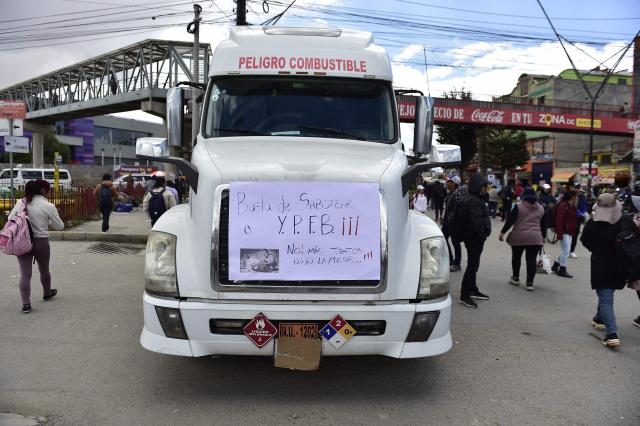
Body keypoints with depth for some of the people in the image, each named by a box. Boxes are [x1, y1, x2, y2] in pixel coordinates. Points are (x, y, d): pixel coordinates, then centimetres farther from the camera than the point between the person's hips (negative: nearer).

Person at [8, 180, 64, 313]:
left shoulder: (21, 202, 1)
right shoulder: (48, 206, -11)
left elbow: (10, 219, 8)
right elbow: (59, 226, -6)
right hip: (41, 242, -3)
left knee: (25, 273, 5)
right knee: (44, 270, 20)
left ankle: (25, 303, 1)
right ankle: (47, 293, 41)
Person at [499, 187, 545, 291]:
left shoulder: (518, 206, -5)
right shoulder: (541, 208, 10)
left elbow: (510, 221, -8)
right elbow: (543, 224, 17)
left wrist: (503, 232, -3)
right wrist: (543, 237, 27)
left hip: (519, 237, -3)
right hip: (535, 237, 3)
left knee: (516, 257, 15)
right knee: (531, 259, 1)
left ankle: (515, 278, 26)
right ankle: (529, 283, -2)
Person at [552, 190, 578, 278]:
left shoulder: (572, 206, 13)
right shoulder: (563, 206, -16)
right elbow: (559, 220, -21)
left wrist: (573, 231, 18)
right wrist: (559, 233, -23)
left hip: (570, 232, 10)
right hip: (564, 232, -10)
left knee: (566, 251, 14)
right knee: (566, 251, -5)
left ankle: (555, 266, 28)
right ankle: (562, 270, 5)